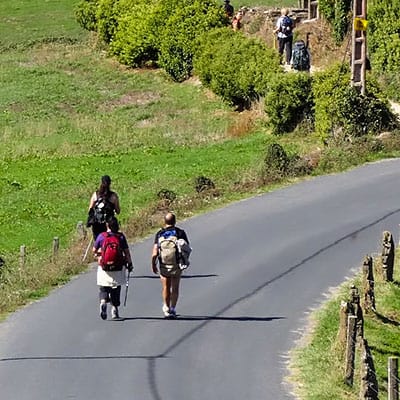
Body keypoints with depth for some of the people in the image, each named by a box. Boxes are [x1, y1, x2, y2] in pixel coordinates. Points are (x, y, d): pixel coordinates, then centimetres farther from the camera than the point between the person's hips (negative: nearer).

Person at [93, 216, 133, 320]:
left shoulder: (101, 236, -4)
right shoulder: (121, 236, -4)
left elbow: (94, 250, 6)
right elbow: (127, 252, -2)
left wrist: (98, 254, 28)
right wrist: (129, 263, 10)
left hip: (104, 267, -1)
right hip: (118, 268, 1)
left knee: (103, 288, 8)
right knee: (116, 289, 12)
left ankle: (103, 302, -20)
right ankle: (114, 310, 12)